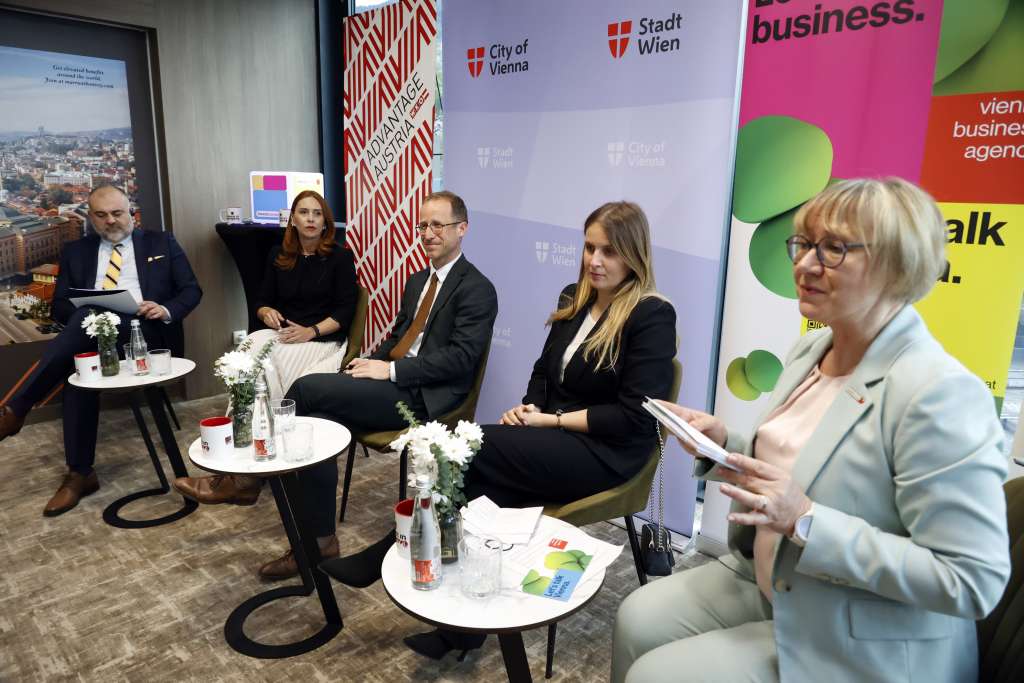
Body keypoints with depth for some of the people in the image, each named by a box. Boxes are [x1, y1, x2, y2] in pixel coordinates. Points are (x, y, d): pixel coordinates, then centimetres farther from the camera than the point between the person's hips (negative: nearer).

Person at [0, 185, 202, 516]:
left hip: (148, 333, -2)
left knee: (84, 325, -32)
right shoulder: (76, 251, 21)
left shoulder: (161, 243, 16)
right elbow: (60, 305, 15)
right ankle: (80, 474, -23)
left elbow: (192, 290, 9)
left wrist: (166, 310, -13)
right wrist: (87, 313, -9)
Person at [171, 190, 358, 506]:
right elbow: (262, 302, 17)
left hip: (324, 341, -4)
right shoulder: (278, 256, 16)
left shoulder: (339, 257, 3)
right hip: (282, 336, 4)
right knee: (250, 350, -29)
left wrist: (312, 331, -18)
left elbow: (345, 310, -4)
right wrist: (267, 312, -8)